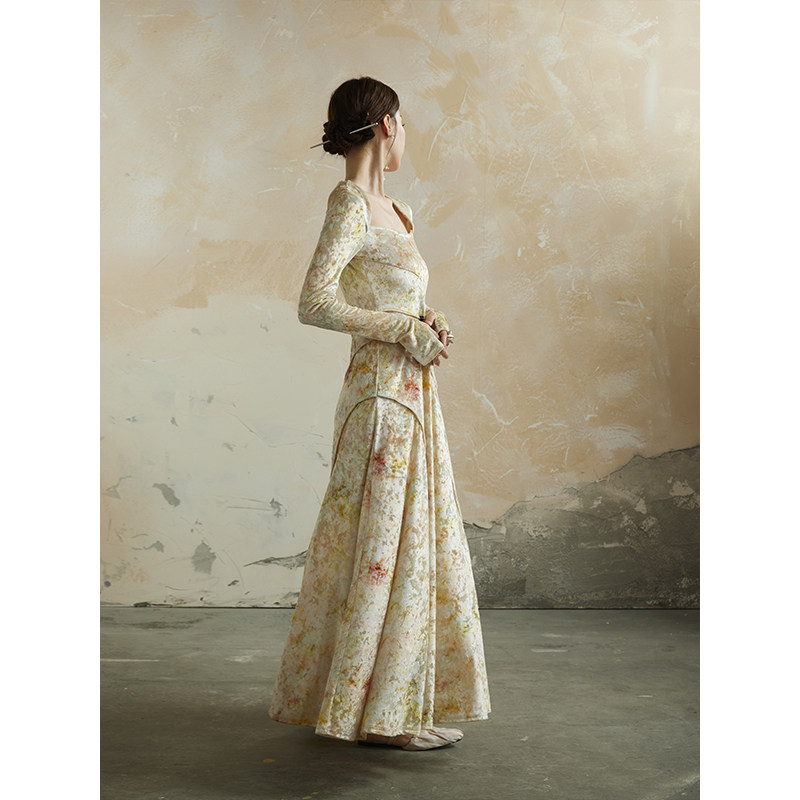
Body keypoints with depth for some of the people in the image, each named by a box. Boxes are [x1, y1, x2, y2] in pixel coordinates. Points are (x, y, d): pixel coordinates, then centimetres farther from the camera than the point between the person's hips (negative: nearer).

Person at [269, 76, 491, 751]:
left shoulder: (394, 210, 15)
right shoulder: (351, 204, -12)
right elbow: (314, 304, -21)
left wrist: (427, 321, 6)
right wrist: (406, 329, -16)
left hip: (413, 391, 9)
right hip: (383, 392, -9)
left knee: (417, 540, 14)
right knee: (387, 544, -3)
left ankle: (406, 698, 28)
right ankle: (376, 712, 10)